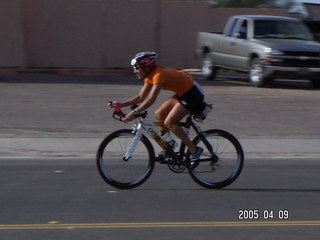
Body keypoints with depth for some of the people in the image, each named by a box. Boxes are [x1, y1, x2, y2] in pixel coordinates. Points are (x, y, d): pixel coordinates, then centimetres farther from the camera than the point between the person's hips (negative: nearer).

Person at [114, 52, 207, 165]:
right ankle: (168, 144, 16)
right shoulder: (150, 77, 4)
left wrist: (134, 112, -39)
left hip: (193, 94, -10)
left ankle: (194, 150, -10)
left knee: (169, 122, -16)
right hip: (183, 94, 10)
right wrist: (122, 104, -3)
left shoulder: (159, 74, -25)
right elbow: (141, 97, 8)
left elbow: (151, 99, -34)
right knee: (159, 114, 4)